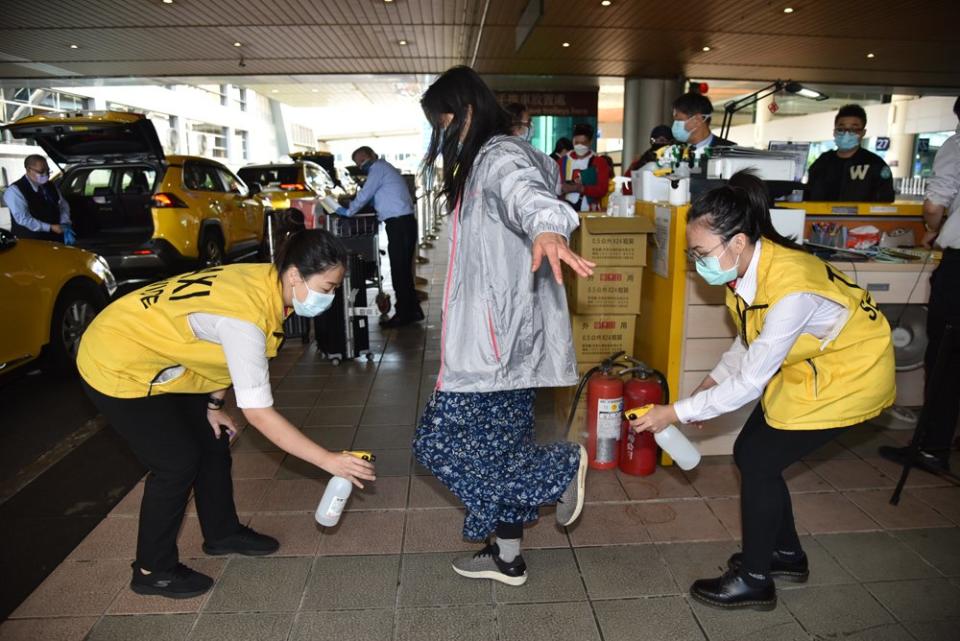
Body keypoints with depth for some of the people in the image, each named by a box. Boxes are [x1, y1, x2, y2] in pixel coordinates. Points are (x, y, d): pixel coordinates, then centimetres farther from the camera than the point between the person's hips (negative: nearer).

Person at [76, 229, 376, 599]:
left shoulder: (265, 281, -11)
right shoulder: (245, 317, -37)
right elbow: (258, 413, -34)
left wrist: (212, 405, 5)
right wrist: (328, 461, -31)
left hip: (152, 352, 9)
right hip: (117, 367, -8)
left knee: (213, 440, 12)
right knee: (179, 463, -3)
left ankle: (222, 533, 32)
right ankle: (153, 570, 17)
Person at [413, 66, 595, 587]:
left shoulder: (500, 157, -13)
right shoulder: (483, 162, 20)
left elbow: (525, 193, -38)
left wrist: (547, 228, -57)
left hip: (498, 338, -11)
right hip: (497, 337, 11)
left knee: (443, 441, -7)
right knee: (496, 445, 15)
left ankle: (563, 467, 6)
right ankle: (506, 556, 28)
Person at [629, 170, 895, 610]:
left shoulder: (790, 289, -36)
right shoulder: (748, 265, -11)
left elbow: (750, 381, -29)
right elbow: (751, 340, 6)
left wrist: (675, 412, -25)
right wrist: (710, 384, -3)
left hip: (850, 375, -8)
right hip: (805, 367, 8)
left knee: (758, 462, -6)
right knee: (751, 453, 8)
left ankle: (754, 581, 13)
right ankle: (787, 554, 31)